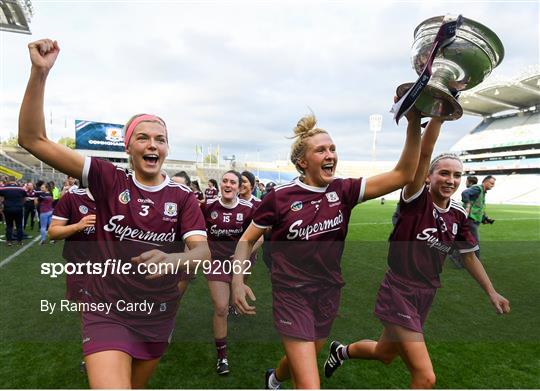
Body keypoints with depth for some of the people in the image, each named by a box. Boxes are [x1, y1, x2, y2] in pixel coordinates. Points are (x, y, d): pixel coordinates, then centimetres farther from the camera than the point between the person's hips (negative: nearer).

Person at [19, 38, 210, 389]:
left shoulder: (183, 197, -7)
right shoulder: (109, 179, -9)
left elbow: (202, 250, -19)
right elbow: (34, 140, -13)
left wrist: (173, 261, -41)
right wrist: (40, 73, -23)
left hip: (159, 315, 3)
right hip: (107, 312, -2)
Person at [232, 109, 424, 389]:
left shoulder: (343, 191, -6)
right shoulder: (280, 197, -14)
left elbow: (403, 175, -15)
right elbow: (247, 240, -3)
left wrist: (413, 123, -25)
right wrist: (238, 281, -17)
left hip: (328, 293, 5)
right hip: (292, 295, -4)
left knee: (301, 362, 28)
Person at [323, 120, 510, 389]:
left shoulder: (459, 215, 2)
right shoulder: (417, 199, -15)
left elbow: (469, 256, 15)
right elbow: (423, 154, -30)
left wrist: (492, 292, 15)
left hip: (426, 296, 7)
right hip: (398, 293, -7)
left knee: (385, 354, 24)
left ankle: (341, 351, 54)